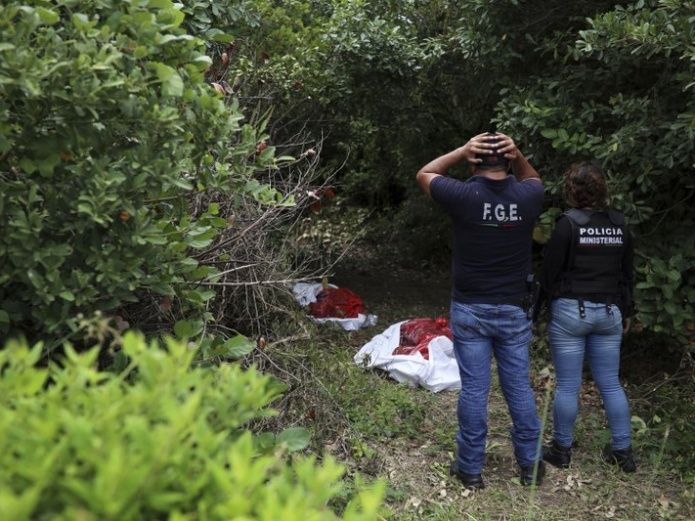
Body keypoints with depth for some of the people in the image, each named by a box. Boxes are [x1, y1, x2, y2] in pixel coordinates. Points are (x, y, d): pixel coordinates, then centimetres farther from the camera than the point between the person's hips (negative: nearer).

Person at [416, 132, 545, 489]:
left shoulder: (464, 197, -14)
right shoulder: (527, 198, -6)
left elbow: (425, 174, 5)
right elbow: (533, 179, 20)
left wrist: (462, 151, -4)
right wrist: (518, 156, 0)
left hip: (470, 310, -2)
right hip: (514, 311, 2)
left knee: (473, 389, 5)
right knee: (519, 387, 13)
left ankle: (470, 467, 16)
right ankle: (530, 463, 25)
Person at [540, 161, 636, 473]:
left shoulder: (569, 223, -11)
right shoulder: (620, 224, 5)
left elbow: (550, 271, -7)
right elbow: (628, 273, 12)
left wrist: (549, 296, 12)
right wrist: (626, 312, 22)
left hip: (571, 310, -5)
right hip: (609, 312, 5)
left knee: (568, 385, 4)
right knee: (610, 383, 13)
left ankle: (561, 450, 15)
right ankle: (623, 451, 20)